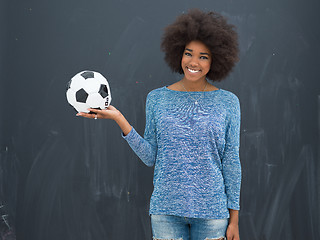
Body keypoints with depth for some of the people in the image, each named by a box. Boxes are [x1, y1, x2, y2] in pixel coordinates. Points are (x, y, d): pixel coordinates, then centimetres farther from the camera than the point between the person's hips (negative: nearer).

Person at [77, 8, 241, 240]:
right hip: (167, 210, 1)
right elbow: (150, 157, 3)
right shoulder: (157, 99, 3)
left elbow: (231, 162, 2)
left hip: (211, 211, 0)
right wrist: (119, 119, -7)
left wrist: (234, 218, 1)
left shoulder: (228, 102, 1)